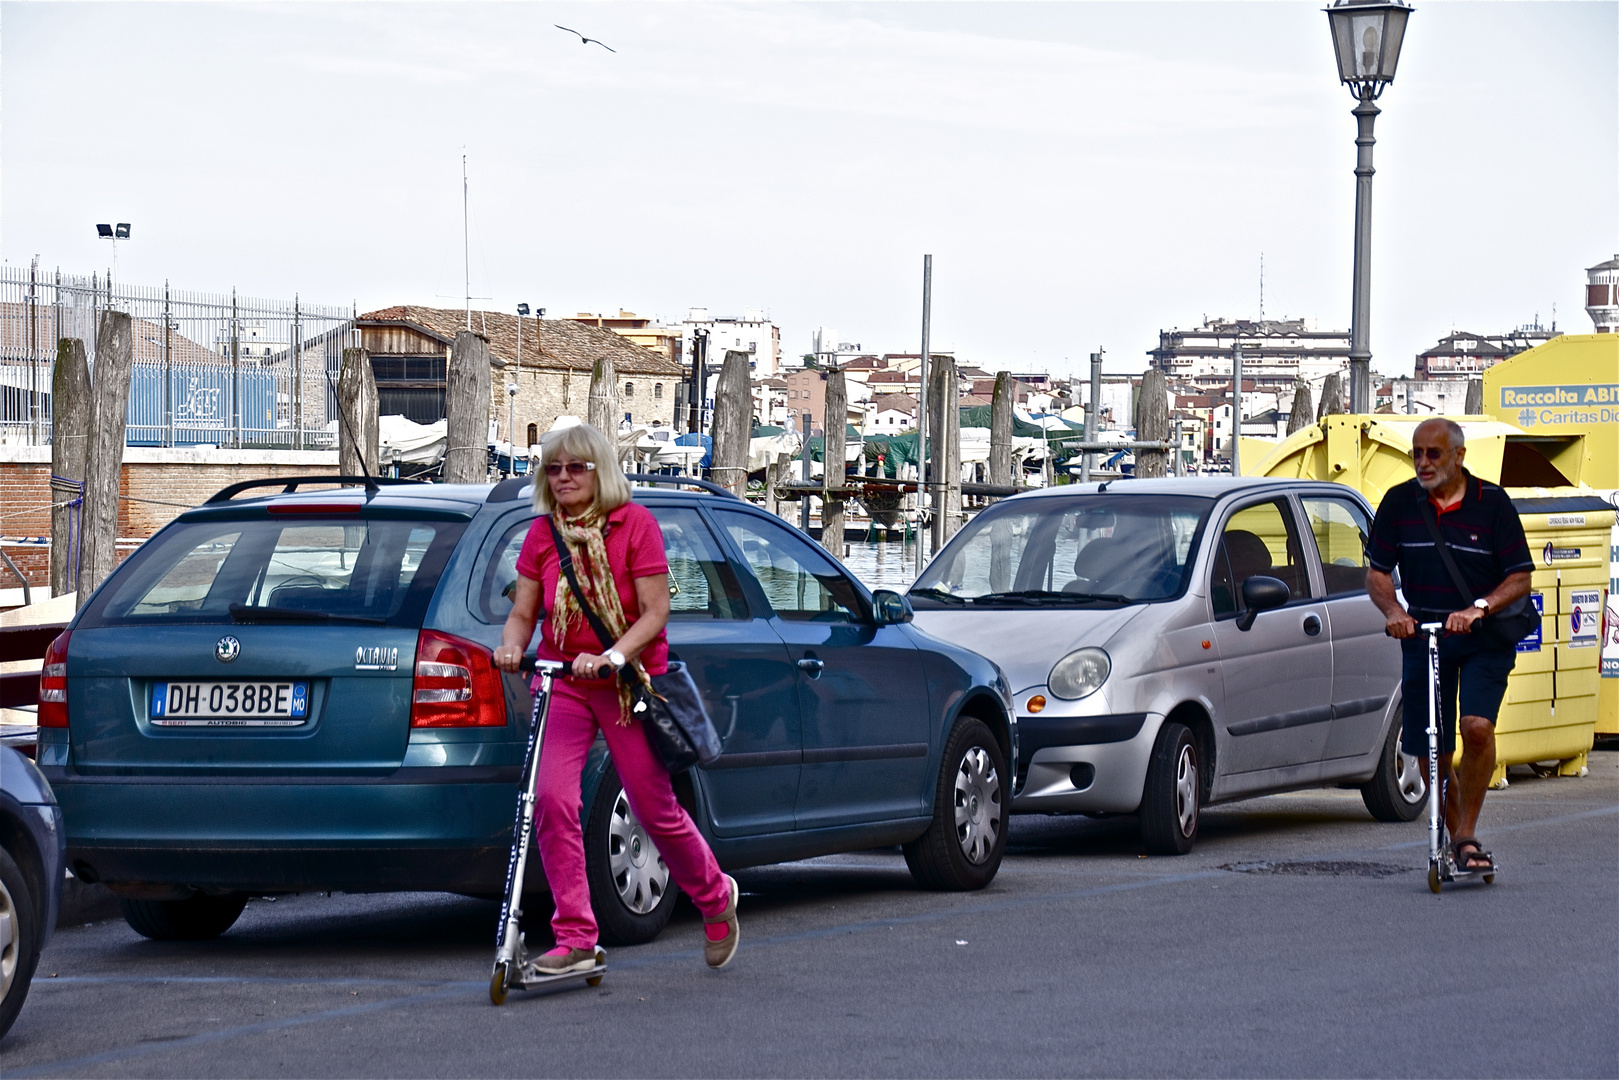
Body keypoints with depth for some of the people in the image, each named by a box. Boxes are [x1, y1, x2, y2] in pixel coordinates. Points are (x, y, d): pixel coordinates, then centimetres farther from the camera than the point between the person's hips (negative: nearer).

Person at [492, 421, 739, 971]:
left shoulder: (636, 524, -10)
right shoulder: (541, 535, 2)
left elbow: (654, 613, -14)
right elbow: (522, 612, 2)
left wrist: (613, 656, -29)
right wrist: (512, 646, -20)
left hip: (629, 680, -3)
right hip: (562, 680, 3)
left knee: (655, 810, 3)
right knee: (552, 799, -17)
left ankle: (716, 897, 33)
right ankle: (575, 940, -11)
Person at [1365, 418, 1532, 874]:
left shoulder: (1491, 502, -5)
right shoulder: (1399, 503, 1)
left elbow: (1520, 579, -6)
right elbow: (1377, 572, 5)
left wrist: (1478, 608, -24)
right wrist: (1393, 611, -15)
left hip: (1485, 637, -3)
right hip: (1423, 633, 3)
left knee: (1477, 726, -23)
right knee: (1430, 752, 2)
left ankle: (1468, 834, -11)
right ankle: (1455, 839, 20)